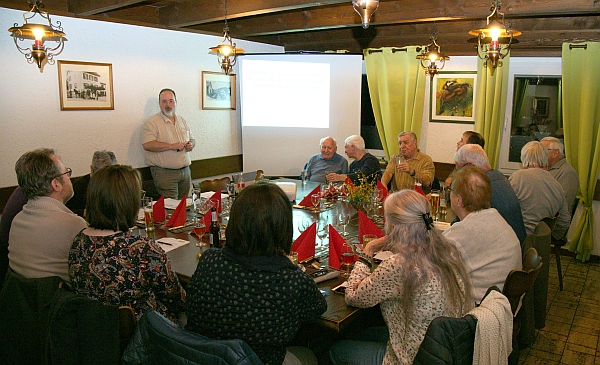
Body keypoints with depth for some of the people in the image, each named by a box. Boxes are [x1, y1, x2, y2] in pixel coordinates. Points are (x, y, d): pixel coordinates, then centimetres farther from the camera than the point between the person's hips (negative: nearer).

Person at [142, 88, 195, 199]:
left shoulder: (182, 121, 16)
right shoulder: (152, 122, -5)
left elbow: (192, 139, 25)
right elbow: (147, 145, -17)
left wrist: (191, 144, 0)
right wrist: (172, 146, -20)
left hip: (185, 170, 6)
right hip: (164, 172, -6)